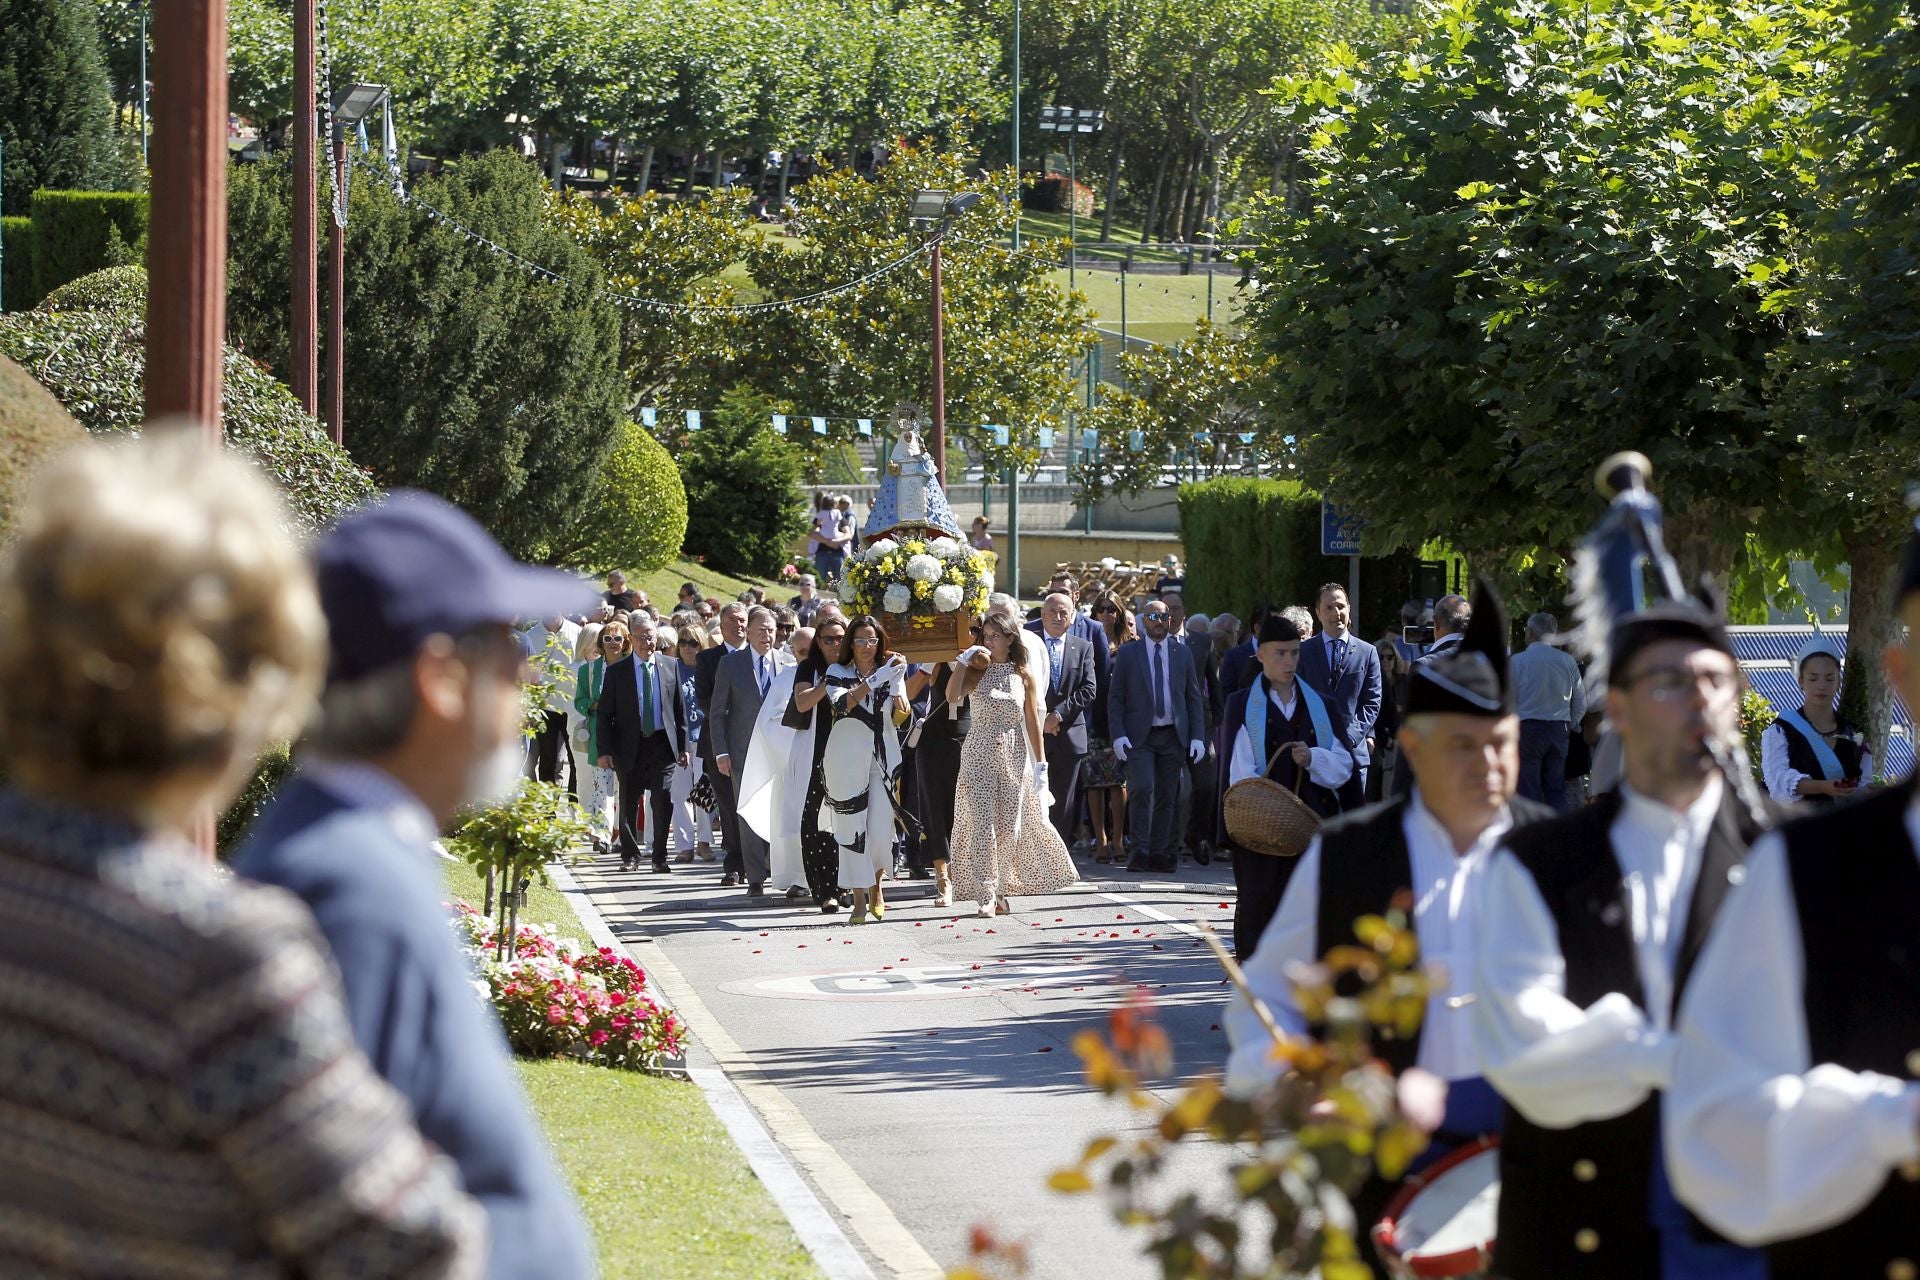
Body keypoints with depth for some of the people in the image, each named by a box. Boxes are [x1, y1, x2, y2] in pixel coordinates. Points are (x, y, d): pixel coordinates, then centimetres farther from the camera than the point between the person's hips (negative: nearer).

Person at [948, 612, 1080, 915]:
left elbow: (1032, 721, 4)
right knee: (982, 824, -6)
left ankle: (1002, 888, 18)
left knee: (1010, 826, 4)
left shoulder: (1024, 674, 4)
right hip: (979, 753, -1)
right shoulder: (977, 671, 2)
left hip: (1014, 755, 1)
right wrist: (963, 661, -17)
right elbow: (952, 696, -16)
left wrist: (1040, 764, 3)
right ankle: (985, 894, -5)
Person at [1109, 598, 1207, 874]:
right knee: (1142, 790, -17)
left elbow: (1194, 697, 11)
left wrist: (1197, 736, 2)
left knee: (1167, 797, 2)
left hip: (1173, 735, 3)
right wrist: (1118, 735, -9)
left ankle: (1160, 854, 8)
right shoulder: (1127, 655, 4)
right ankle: (1140, 852, -12)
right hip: (1139, 736, -2)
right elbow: (1115, 698, 3)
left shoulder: (1182, 654, 10)